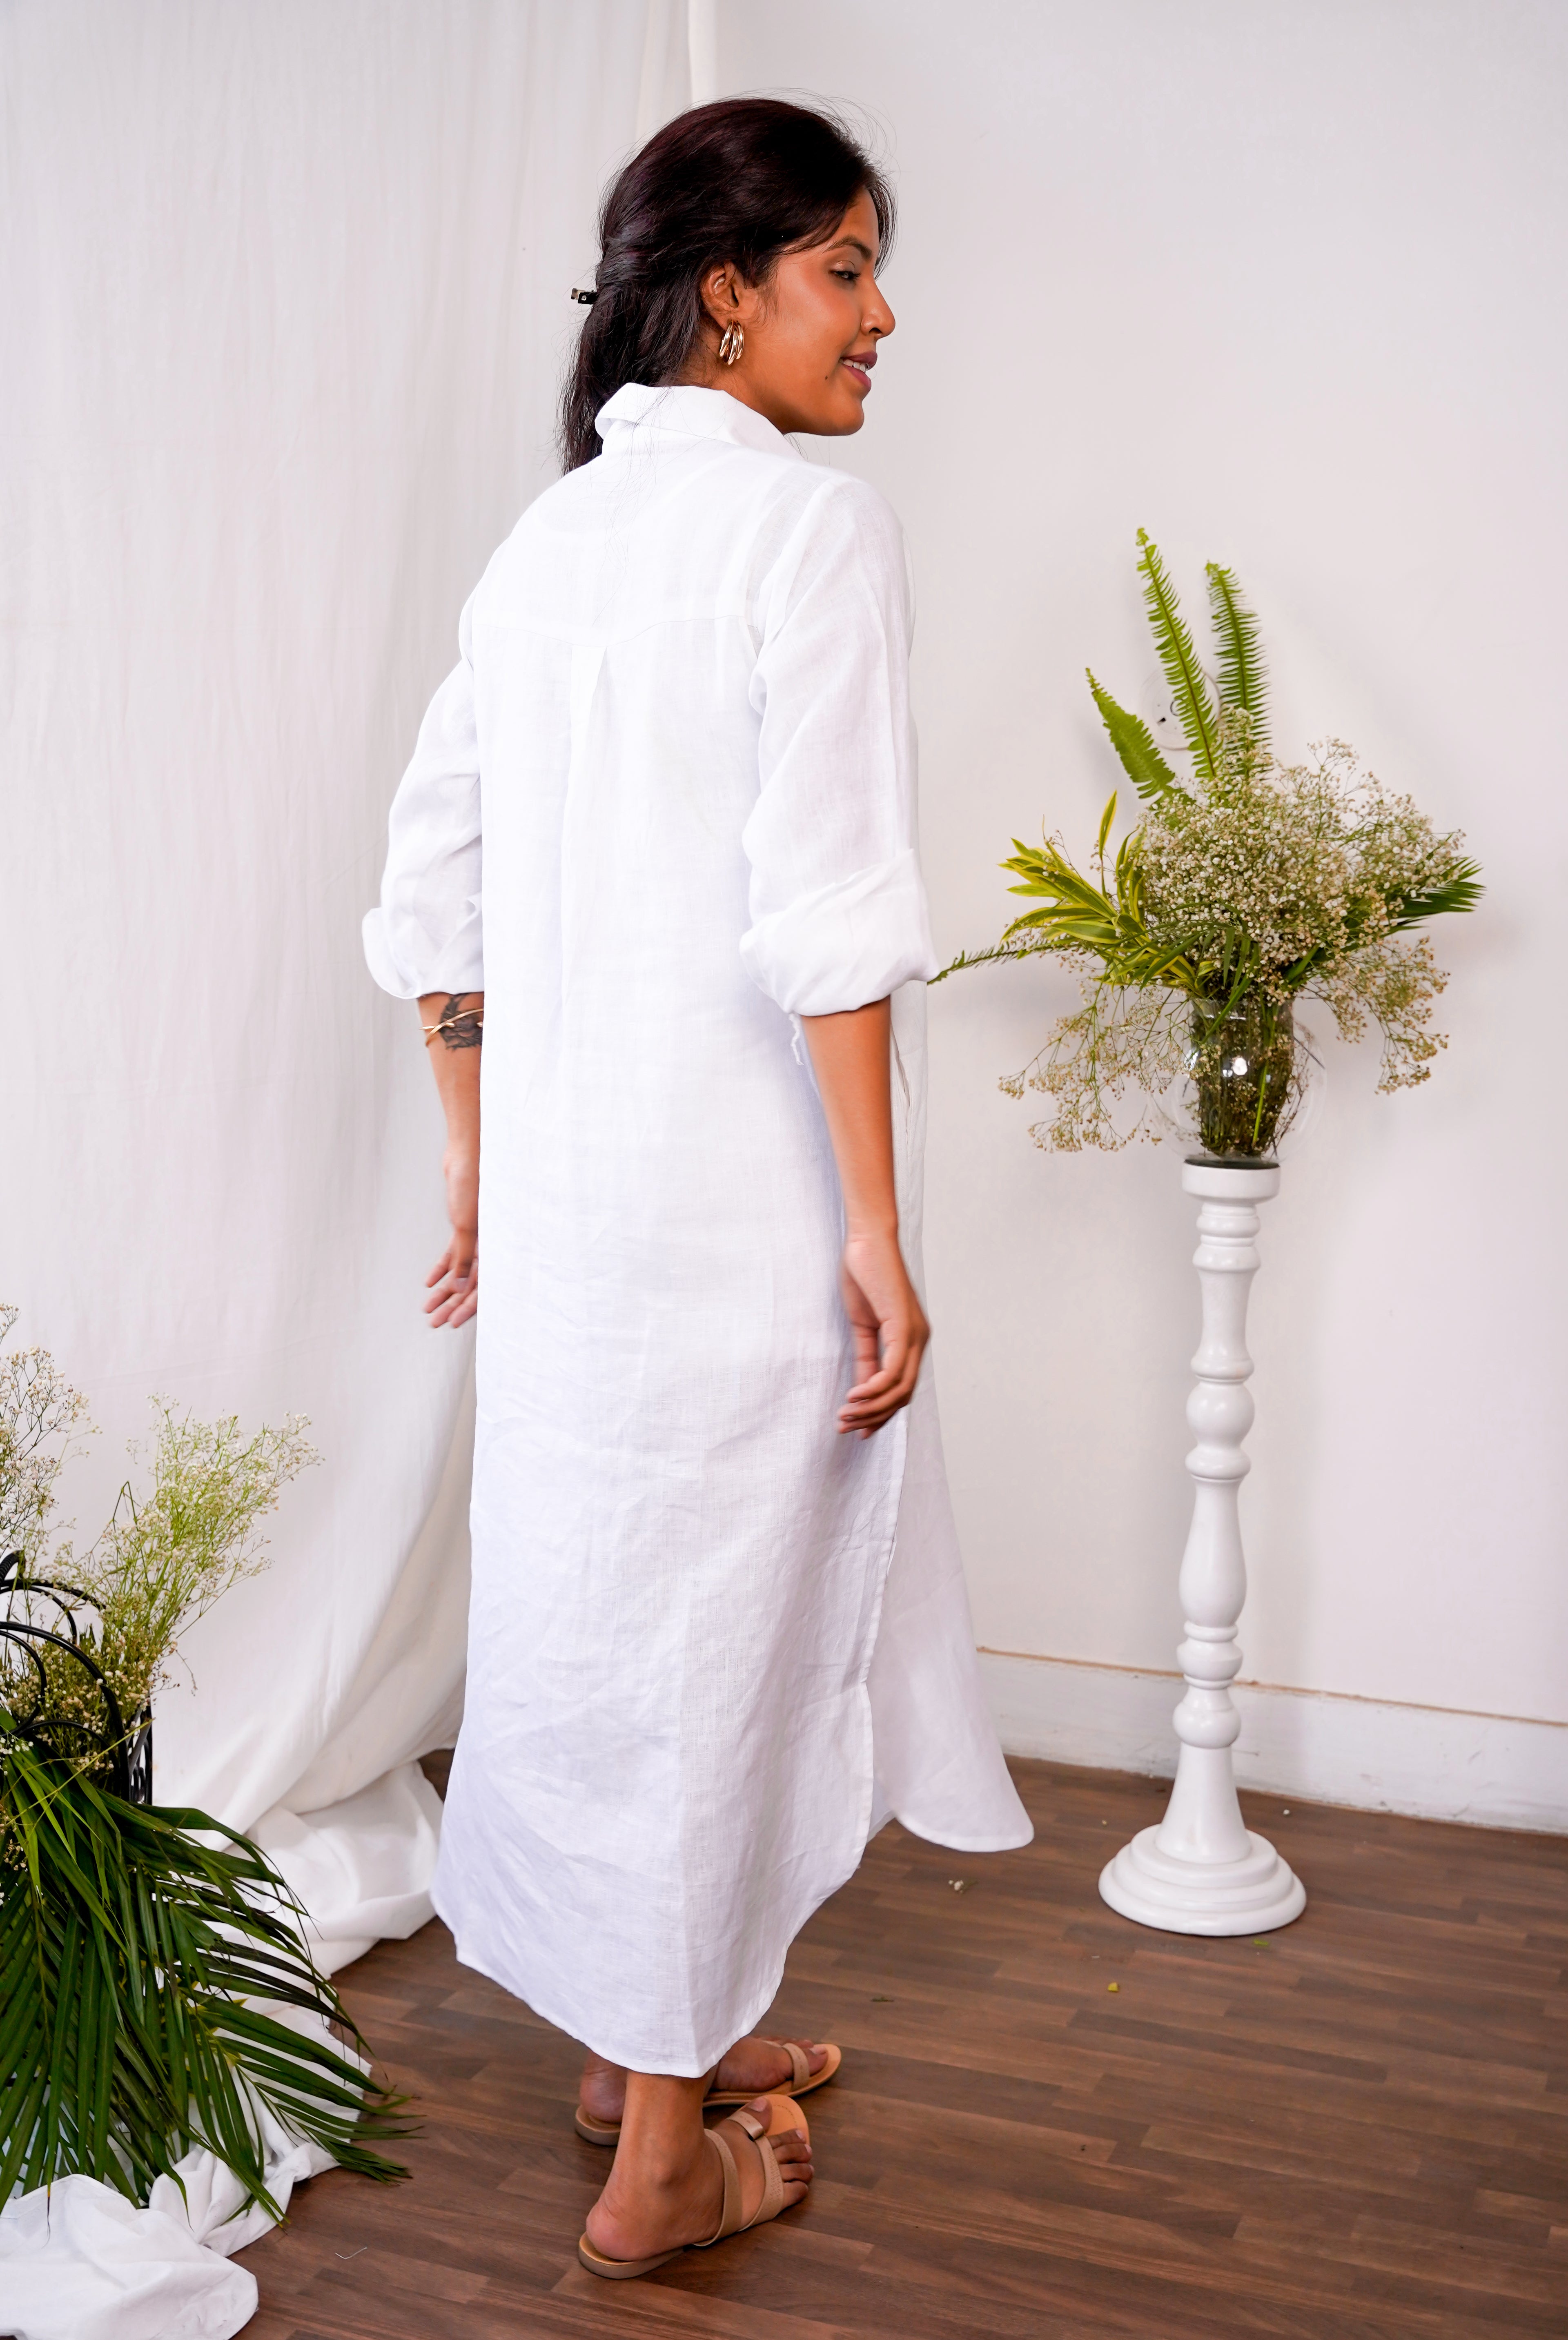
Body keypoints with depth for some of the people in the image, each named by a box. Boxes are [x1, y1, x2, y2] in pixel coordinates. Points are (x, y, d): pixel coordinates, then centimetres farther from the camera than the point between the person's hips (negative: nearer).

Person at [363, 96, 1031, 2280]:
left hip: (565, 1181, 8)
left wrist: (477, 1155, 20)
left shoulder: (547, 538, 11)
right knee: (710, 1618, 4)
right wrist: (880, 1226, -16)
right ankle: (665, 2158, 20)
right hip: (742, 1179, -7)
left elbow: (430, 893, 12)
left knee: (601, 1585, 19)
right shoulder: (814, 523, -11)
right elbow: (825, 913, -20)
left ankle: (640, 2018, 38)